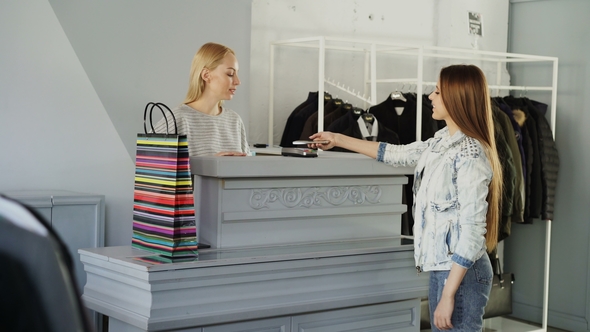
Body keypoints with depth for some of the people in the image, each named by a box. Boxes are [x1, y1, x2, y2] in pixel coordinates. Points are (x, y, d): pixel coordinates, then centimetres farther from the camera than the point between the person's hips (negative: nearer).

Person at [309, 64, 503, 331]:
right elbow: (397, 154, 22)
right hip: (442, 268, 9)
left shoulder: (470, 156, -20)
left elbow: (472, 231, -22)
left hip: (462, 273, -9)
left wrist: (448, 295, -23)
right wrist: (338, 140, 26)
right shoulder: (442, 141, 8)